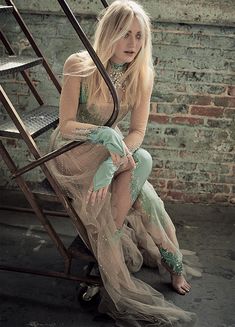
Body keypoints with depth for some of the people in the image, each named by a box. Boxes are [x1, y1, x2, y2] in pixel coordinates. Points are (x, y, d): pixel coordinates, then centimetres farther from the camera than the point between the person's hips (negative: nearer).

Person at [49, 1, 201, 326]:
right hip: (72, 153, -3)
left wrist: (111, 163, -30)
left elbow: (138, 132, -12)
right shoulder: (79, 66, -18)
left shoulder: (142, 74, -7)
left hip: (110, 151, 4)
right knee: (141, 161, -28)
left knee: (146, 198, -24)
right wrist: (104, 134, -35)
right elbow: (66, 125, -16)